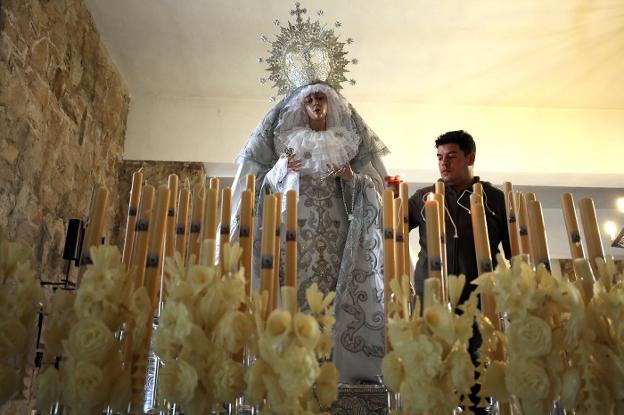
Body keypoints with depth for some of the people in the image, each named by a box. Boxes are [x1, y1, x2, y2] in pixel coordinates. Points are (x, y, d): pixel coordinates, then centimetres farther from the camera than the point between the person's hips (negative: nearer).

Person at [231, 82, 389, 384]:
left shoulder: (345, 141, 14)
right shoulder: (290, 139, 14)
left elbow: (371, 180, 11)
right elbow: (269, 182, 12)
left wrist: (352, 178, -9)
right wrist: (279, 169, -8)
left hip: (334, 225, 1)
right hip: (296, 222, 0)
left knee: (333, 286, -5)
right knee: (294, 285, -7)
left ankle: (333, 363, 0)